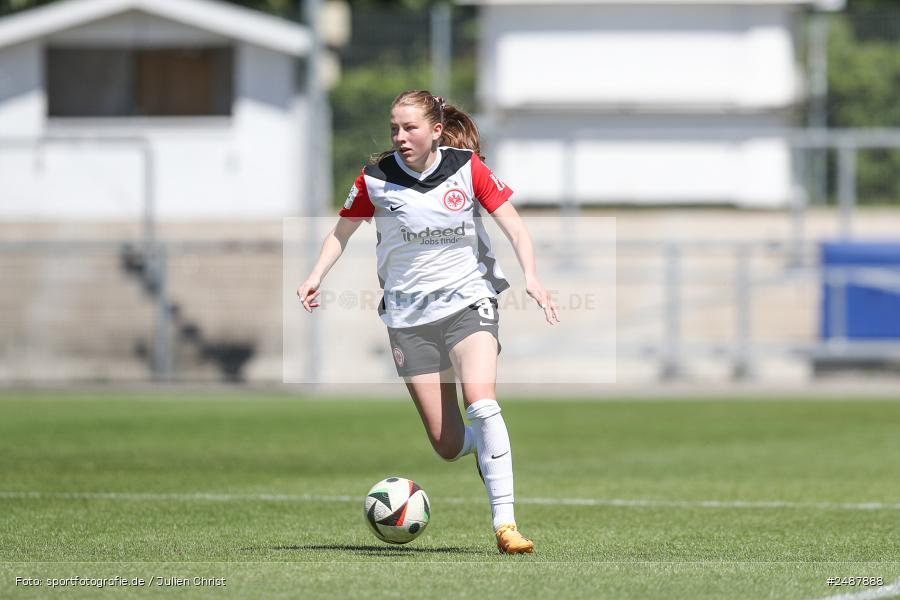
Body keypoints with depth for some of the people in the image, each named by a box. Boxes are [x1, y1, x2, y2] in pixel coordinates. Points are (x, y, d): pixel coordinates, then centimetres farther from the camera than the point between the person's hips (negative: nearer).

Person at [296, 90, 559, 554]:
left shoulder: (468, 168, -6)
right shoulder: (376, 179, -4)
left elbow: (513, 225, -4)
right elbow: (342, 230, 10)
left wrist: (530, 276, -19)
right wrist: (316, 276, -4)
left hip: (468, 301, -1)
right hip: (409, 316, 1)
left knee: (481, 403, -26)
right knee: (447, 446, -2)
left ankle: (505, 523, -23)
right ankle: (487, 446, 36)